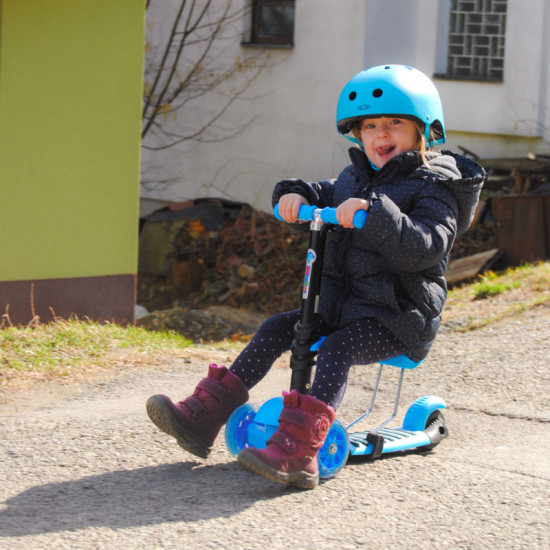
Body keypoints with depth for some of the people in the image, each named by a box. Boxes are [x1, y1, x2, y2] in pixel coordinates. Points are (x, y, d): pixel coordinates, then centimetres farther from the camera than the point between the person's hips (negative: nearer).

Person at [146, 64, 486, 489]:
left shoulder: (433, 187, -10)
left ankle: (297, 452, -46)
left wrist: (375, 214, -36)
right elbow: (325, 197, 21)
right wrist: (296, 194, -3)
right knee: (275, 330, -2)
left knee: (336, 349, -30)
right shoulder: (355, 178, 13)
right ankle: (202, 419, -6)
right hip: (340, 304, 8)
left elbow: (425, 248, -24)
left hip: (398, 318, -8)